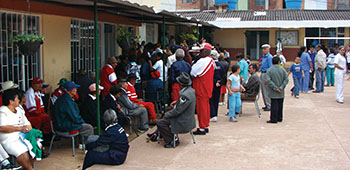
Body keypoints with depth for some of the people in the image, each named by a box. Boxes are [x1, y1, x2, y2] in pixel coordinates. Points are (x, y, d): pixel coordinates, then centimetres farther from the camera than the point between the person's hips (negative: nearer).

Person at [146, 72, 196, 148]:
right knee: (164, 120, 25)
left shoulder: (185, 95, -30)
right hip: (188, 119, 10)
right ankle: (155, 135, 37)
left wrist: (166, 115, -9)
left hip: (184, 123, -10)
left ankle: (173, 140, 0)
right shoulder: (190, 90, 1)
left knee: (160, 123, -9)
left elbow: (177, 111, -24)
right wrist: (177, 102, 11)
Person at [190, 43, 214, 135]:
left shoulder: (202, 61, -21)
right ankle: (206, 126, 24)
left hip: (201, 89, -9)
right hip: (207, 89, 9)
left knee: (201, 108, -3)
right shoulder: (211, 61, 10)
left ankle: (202, 128, 2)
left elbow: (192, 72, -16)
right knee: (206, 107, 15)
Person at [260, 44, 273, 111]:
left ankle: (269, 106, -1)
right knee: (263, 90, 13)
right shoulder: (263, 57, 16)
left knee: (267, 91, -7)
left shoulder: (269, 57, -13)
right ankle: (266, 104, 22)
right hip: (262, 74, 10)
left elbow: (270, 68, -17)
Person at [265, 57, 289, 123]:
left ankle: (274, 119, 1)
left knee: (274, 105, -1)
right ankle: (280, 118, 21)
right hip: (281, 93, 3)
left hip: (273, 93, -3)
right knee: (280, 105, 12)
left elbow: (268, 81, -16)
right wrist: (281, 87, -9)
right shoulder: (283, 70, 0)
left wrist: (275, 88, -14)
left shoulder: (269, 70, -7)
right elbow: (286, 79, -6)